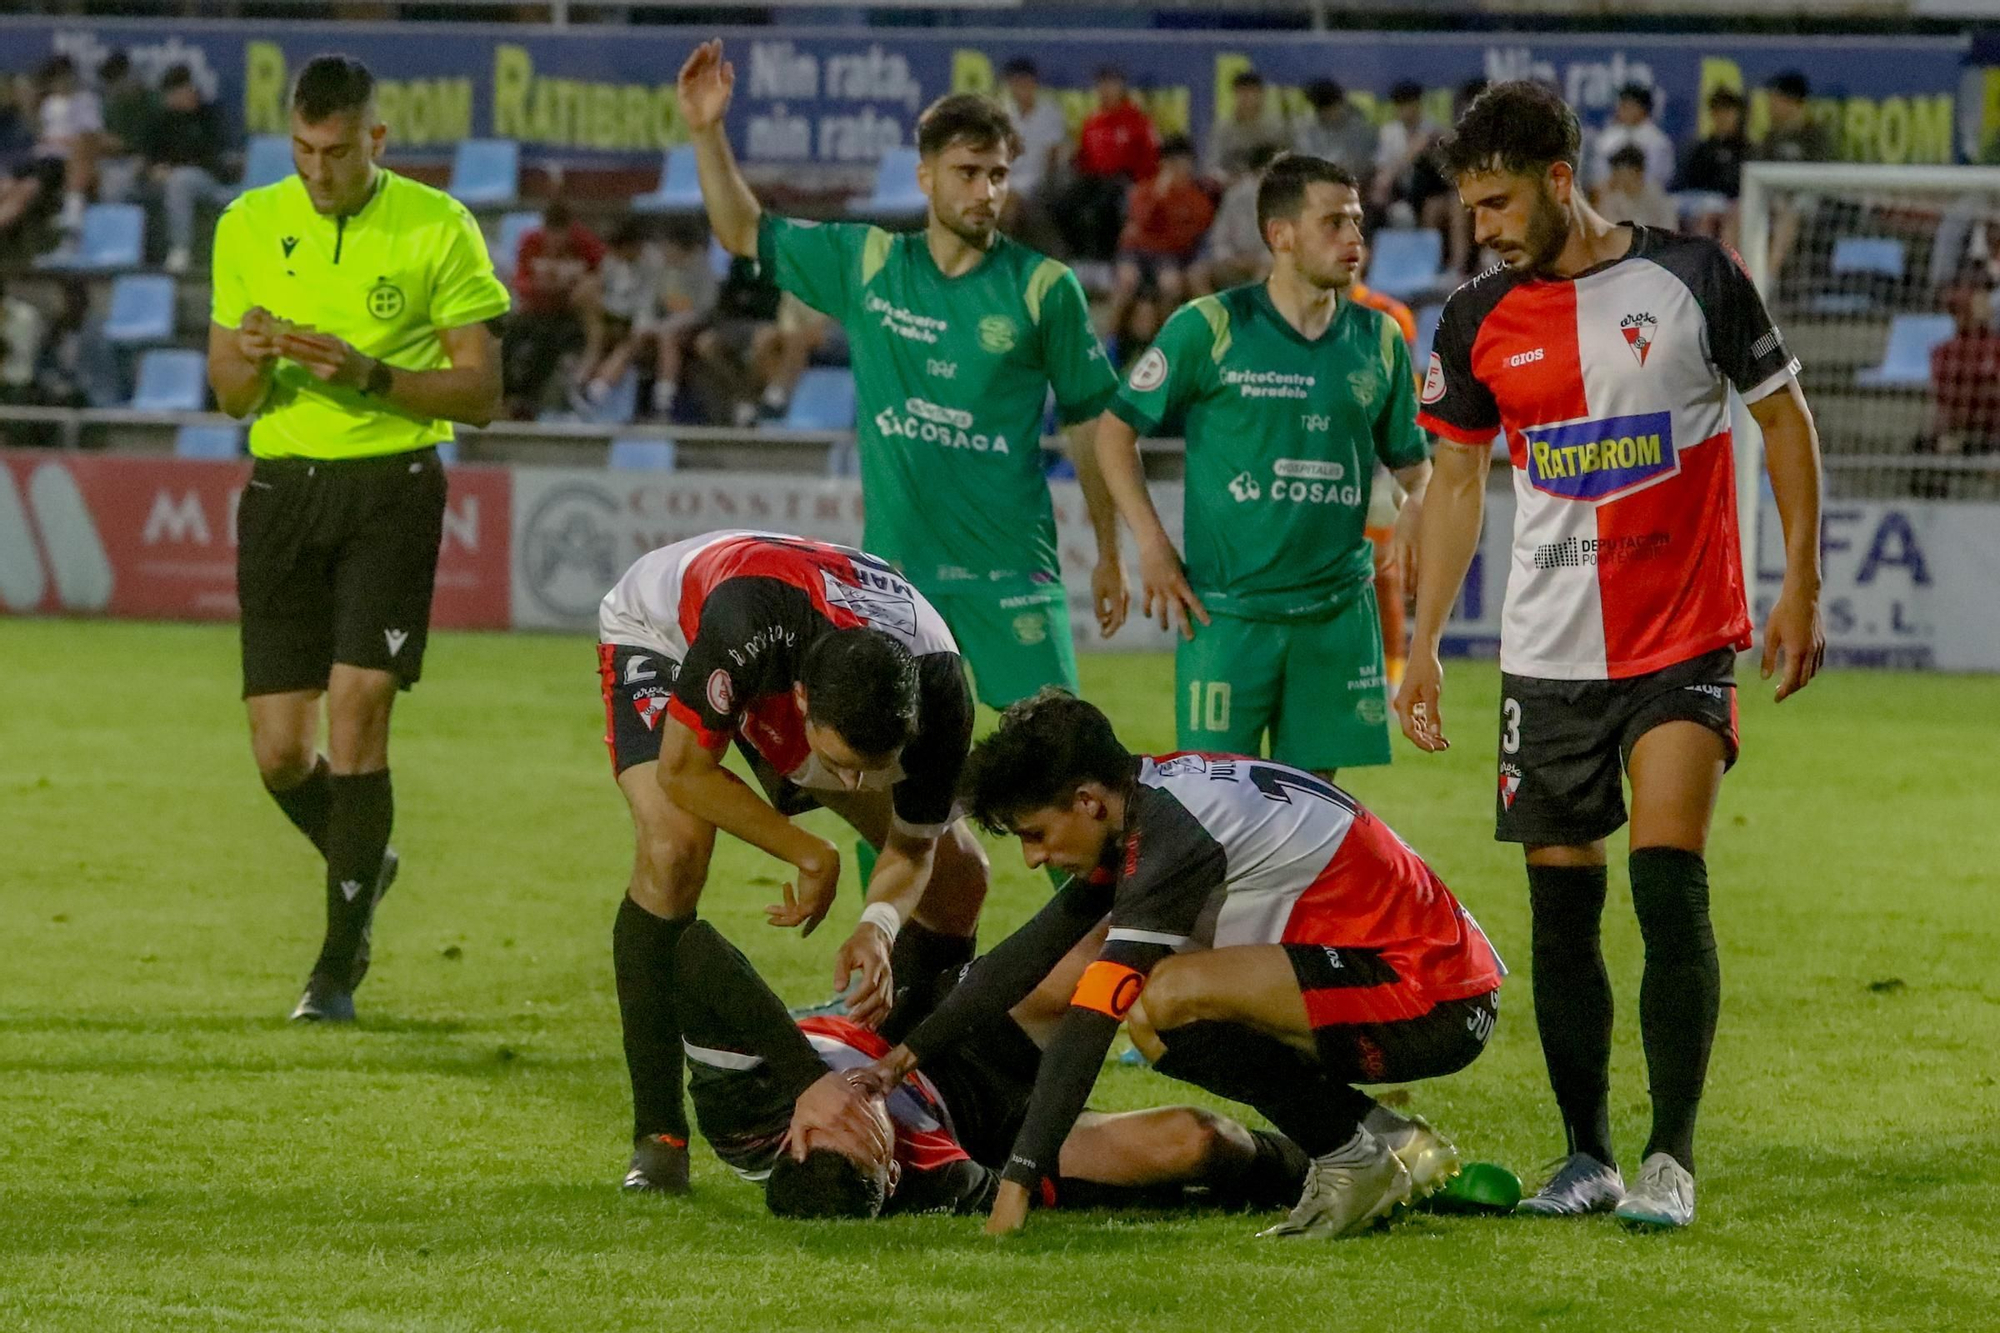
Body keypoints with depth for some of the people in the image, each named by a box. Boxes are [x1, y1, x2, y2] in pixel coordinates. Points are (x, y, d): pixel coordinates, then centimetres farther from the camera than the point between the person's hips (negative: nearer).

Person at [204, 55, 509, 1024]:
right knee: (281, 751, 0)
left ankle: (339, 965, -4)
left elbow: (480, 392, -3)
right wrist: (257, 362, -13)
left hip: (391, 486, -3)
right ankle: (362, 865, 32)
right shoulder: (249, 226, 6)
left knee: (357, 713, -13)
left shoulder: (437, 228, -3)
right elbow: (228, 393, 11)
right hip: (282, 489, 3)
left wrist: (368, 373, -17)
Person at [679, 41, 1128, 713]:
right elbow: (746, 234, 16)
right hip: (890, 572, 3)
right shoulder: (867, 262, 5)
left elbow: (1091, 421, 4)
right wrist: (706, 131, 4)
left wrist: (1109, 555, 6)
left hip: (1009, 574, -3)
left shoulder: (1044, 287, -2)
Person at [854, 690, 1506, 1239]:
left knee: (1165, 1002, -25)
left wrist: (1016, 1184, -25)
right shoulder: (1145, 801, 7)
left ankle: (1356, 1162, -8)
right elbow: (1032, 950, 17)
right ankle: (1391, 1139, 11)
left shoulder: (1174, 828, -21)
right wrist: (903, 1057, 15)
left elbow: (1090, 1018, -24)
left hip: (1436, 1002, -10)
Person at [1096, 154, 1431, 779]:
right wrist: (1151, 545, -5)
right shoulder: (1208, 329, -3)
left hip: (1337, 609, 4)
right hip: (1225, 610, -4)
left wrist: (1418, 506, -5)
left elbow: (1413, 462, 18)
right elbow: (1115, 429, 3)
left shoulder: (1378, 340, 10)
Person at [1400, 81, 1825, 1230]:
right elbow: (1456, 482, 13)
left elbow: (1785, 415, 4)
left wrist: (1801, 584, -1)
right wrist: (1423, 645, 9)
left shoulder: (1693, 276, -5)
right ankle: (1587, 1155, 14)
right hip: (1547, 654, 3)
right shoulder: (1479, 320, 4)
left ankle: (1672, 1160, -10)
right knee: (1563, 909, 4)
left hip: (1686, 641, -3)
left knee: (1670, 885, -14)